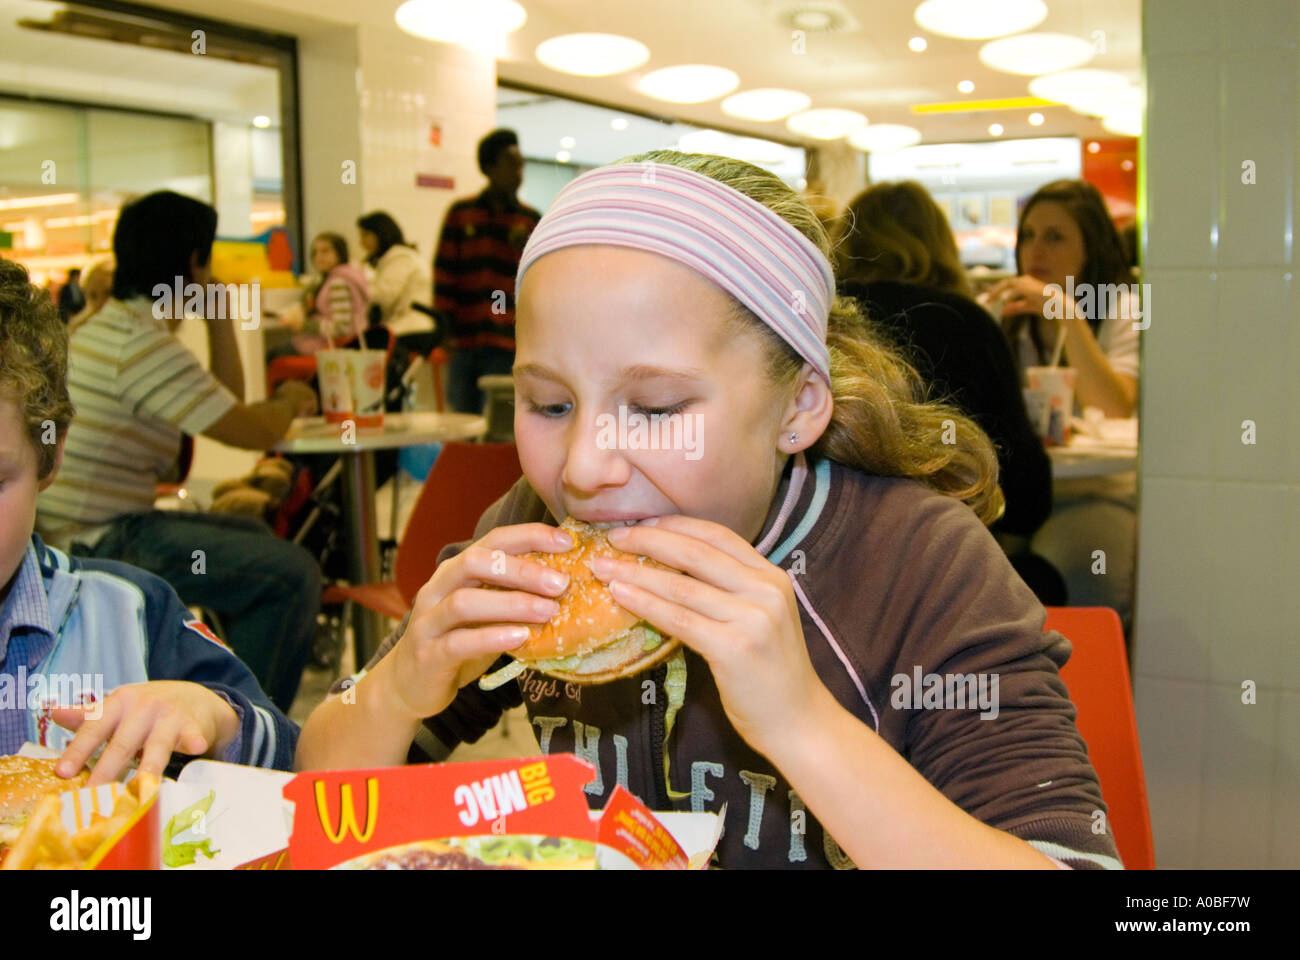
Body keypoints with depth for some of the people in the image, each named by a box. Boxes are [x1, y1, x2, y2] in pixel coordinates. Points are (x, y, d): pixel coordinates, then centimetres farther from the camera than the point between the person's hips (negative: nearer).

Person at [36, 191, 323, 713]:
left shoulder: (110, 323, 14)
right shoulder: (143, 345, -20)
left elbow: (228, 405, 17)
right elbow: (252, 432, -19)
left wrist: (218, 311, 12)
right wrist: (289, 402, 2)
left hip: (84, 530, 11)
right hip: (96, 546, -11)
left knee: (252, 535, 26)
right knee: (293, 574, -17)